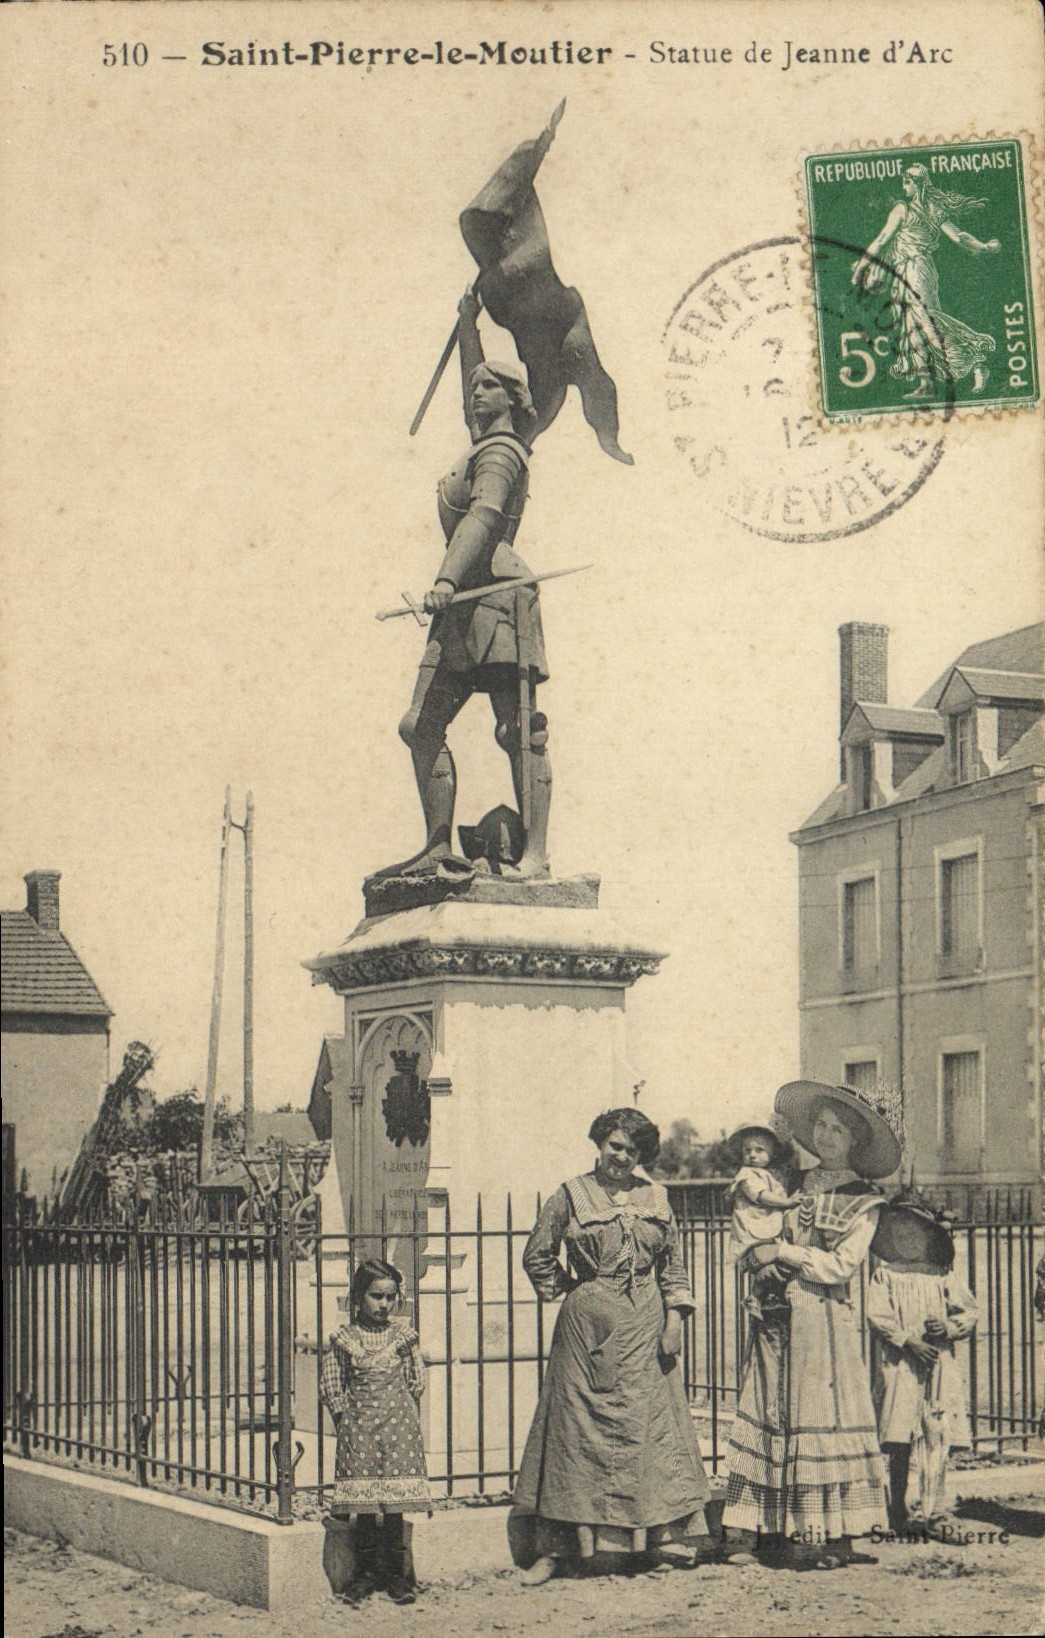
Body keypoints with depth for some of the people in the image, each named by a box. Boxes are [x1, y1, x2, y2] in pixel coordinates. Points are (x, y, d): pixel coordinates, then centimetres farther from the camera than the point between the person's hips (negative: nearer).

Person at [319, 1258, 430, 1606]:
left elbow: (416, 1382, 9)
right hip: (359, 1428, 0)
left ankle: (396, 1574, 9)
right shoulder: (344, 1339, 0)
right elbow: (330, 1386, 5)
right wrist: (345, 1419, 1)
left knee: (394, 1502, 0)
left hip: (397, 1424, 0)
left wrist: (403, 1414, 4)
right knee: (363, 1503, 1)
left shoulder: (403, 1334, 3)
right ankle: (366, 1572, 11)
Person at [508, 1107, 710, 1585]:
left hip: (644, 1328, 3)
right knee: (576, 1426, -3)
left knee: (644, 1424, 1)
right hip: (588, 1324, -2)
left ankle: (644, 1535, 8)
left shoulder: (656, 1198, 9)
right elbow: (536, 1255, 8)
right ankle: (554, 1547, 0)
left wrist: (674, 1317, 3)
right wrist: (562, 1291, 4)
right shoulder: (570, 1197, 1)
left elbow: (673, 1266, 12)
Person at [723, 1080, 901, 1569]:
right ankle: (764, 1531, 0)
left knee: (822, 1420, -6)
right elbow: (757, 1243, 20)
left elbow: (841, 1265, -8)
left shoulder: (863, 1201, 2)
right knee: (771, 1417, -1)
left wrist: (783, 1252, -10)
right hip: (777, 1318, 4)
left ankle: (832, 1537, 0)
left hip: (823, 1321, -4)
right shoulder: (798, 1186, 15)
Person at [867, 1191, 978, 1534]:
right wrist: (909, 1341, -15)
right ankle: (897, 1510, 9)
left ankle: (934, 1510, -1)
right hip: (899, 1364, -2)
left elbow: (969, 1313, 12)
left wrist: (949, 1327, -8)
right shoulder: (885, 1274, 5)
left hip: (940, 1365, 2)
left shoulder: (943, 1276, 10)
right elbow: (877, 1317, -4)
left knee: (936, 1437, -4)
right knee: (900, 1441, -4)